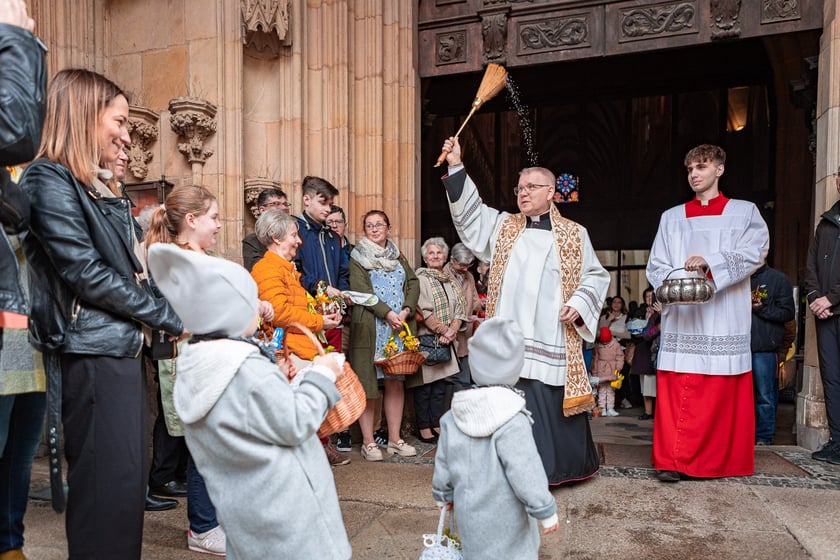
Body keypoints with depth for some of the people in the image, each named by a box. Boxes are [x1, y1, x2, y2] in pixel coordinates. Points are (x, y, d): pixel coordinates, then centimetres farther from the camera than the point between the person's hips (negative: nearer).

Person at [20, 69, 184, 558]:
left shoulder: (105, 188, 17)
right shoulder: (49, 181, -9)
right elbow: (87, 273, -16)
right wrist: (170, 318, -10)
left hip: (124, 349, 9)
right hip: (92, 356, -9)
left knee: (129, 482, 14)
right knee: (109, 489, -3)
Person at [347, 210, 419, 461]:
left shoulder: (397, 255, 19)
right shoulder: (357, 256, 3)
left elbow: (413, 283, 10)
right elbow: (361, 289, -10)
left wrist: (406, 310, -8)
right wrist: (388, 313, -18)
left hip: (400, 326, 5)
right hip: (370, 327, -5)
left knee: (396, 382, 7)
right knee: (367, 383, -3)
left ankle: (394, 439, 16)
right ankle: (368, 442, 6)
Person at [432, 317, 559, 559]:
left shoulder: (453, 416, -4)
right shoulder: (512, 421, -23)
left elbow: (443, 464, 6)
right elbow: (526, 473, -21)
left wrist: (443, 495, 22)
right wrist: (546, 511, -8)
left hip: (470, 514, 6)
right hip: (504, 521, -6)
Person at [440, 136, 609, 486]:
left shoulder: (574, 234, 9)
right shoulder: (502, 227, 13)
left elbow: (596, 275, 12)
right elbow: (468, 211, 6)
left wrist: (578, 304, -5)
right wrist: (456, 166, -2)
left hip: (554, 341, -1)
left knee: (554, 403, 6)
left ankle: (562, 466, 26)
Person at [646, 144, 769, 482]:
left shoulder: (744, 212, 11)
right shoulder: (672, 217, 17)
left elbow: (755, 251, -6)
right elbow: (655, 266, 11)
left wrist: (711, 262, -21)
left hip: (724, 319, -1)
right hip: (681, 317, 1)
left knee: (724, 391, 1)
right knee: (677, 391, -4)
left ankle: (725, 460, 15)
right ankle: (672, 460, 0)